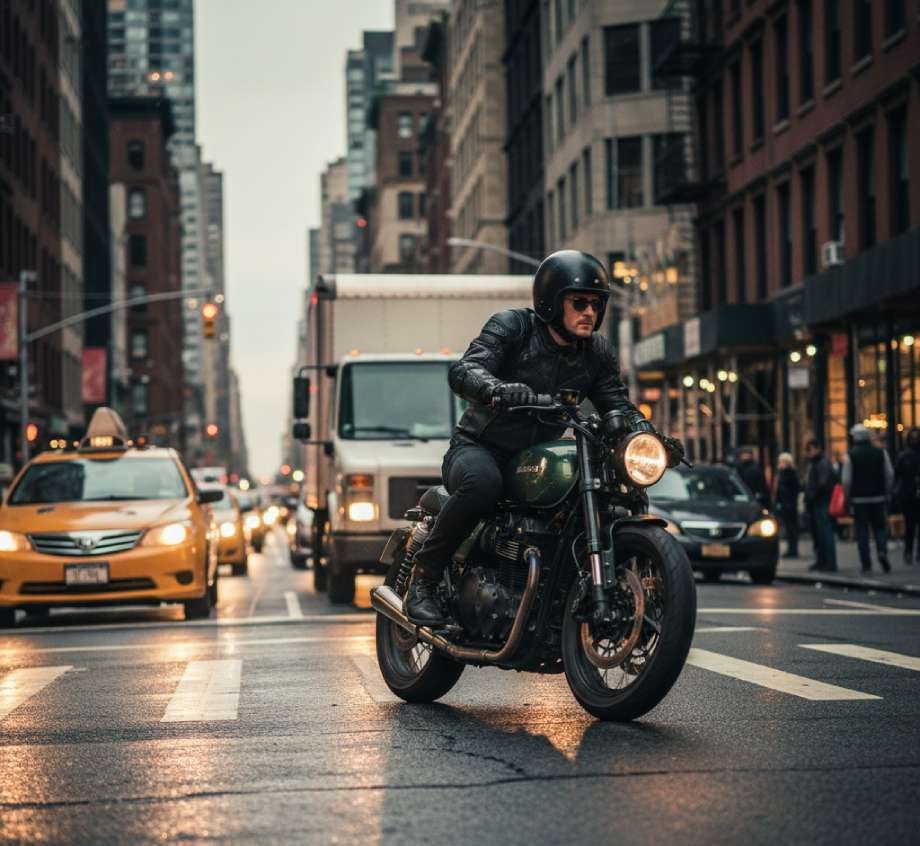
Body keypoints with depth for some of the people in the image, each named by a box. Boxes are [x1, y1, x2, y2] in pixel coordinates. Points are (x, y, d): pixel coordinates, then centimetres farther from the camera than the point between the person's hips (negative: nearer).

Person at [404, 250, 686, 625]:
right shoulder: (511, 326, -10)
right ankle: (423, 577, -24)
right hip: (479, 449, -6)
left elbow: (618, 405, 3)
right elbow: (463, 370, -24)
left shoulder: (597, 353, 7)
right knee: (482, 483, -40)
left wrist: (652, 437, -20)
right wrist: (496, 389, -48)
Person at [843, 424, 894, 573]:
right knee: (880, 527, 12)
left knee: (862, 531, 4)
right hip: (879, 498, 2)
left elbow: (846, 480, -7)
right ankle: (882, 551, -13)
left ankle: (866, 564, 1)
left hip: (859, 499, -1)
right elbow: (890, 475, 2)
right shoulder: (881, 452, 1)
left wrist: (847, 497, 4)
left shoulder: (850, 455, -6)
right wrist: (886, 492, 12)